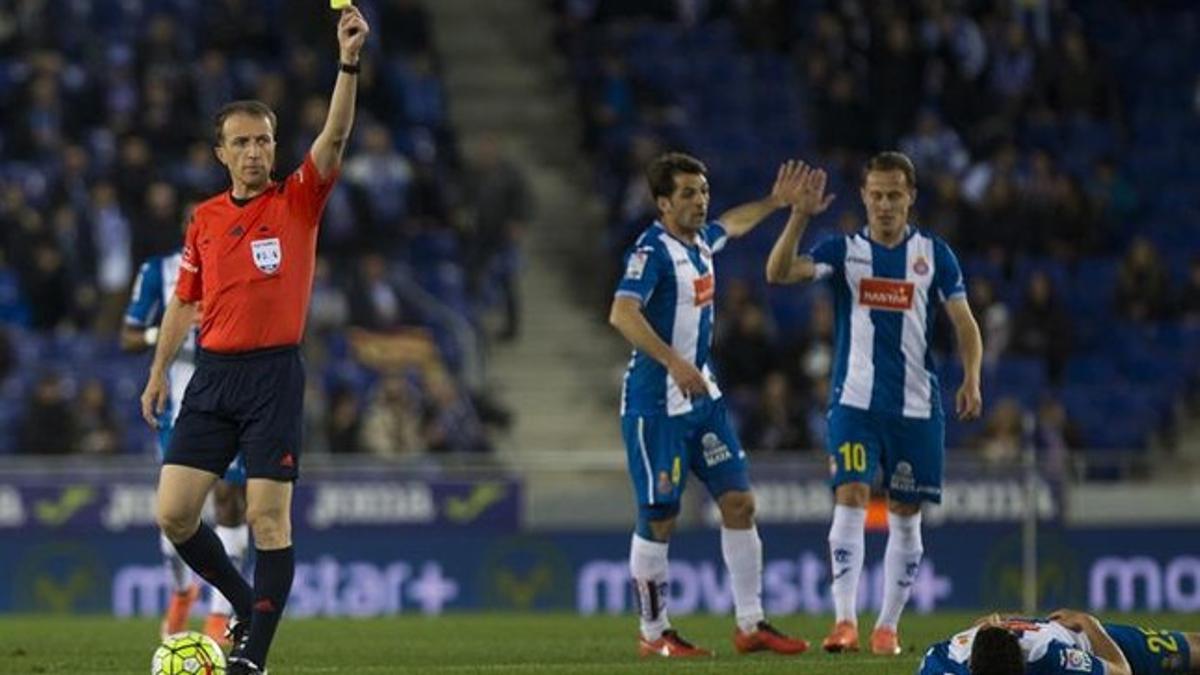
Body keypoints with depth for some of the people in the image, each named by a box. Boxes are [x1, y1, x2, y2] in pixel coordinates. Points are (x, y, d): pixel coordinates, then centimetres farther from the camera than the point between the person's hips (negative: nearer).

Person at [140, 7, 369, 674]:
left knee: (268, 518, -7)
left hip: (275, 374, -4)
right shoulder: (205, 219, 11)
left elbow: (334, 136, -13)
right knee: (174, 513, -3)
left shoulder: (297, 201, 1)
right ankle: (246, 605, 19)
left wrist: (348, 61, -25)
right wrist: (159, 371, 15)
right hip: (213, 374, 4)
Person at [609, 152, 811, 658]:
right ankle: (653, 635, 8)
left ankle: (750, 625, 11)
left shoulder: (700, 241, 10)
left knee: (739, 503, 4)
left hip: (703, 397, 8)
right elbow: (622, 313, -32)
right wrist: (674, 362, -39)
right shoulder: (652, 250, -17)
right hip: (656, 402, -8)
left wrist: (773, 203, 44)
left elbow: (730, 224, 36)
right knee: (659, 519, -2)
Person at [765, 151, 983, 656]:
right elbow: (778, 273, -13)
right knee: (851, 499, -16)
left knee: (905, 515, 6)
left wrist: (971, 378, -9)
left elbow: (964, 323, 6)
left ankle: (887, 626, 16)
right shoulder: (843, 250, 2)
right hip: (854, 401, -2)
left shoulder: (934, 254, 5)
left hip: (916, 406, 2)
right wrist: (800, 215, -24)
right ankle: (845, 620, -20)